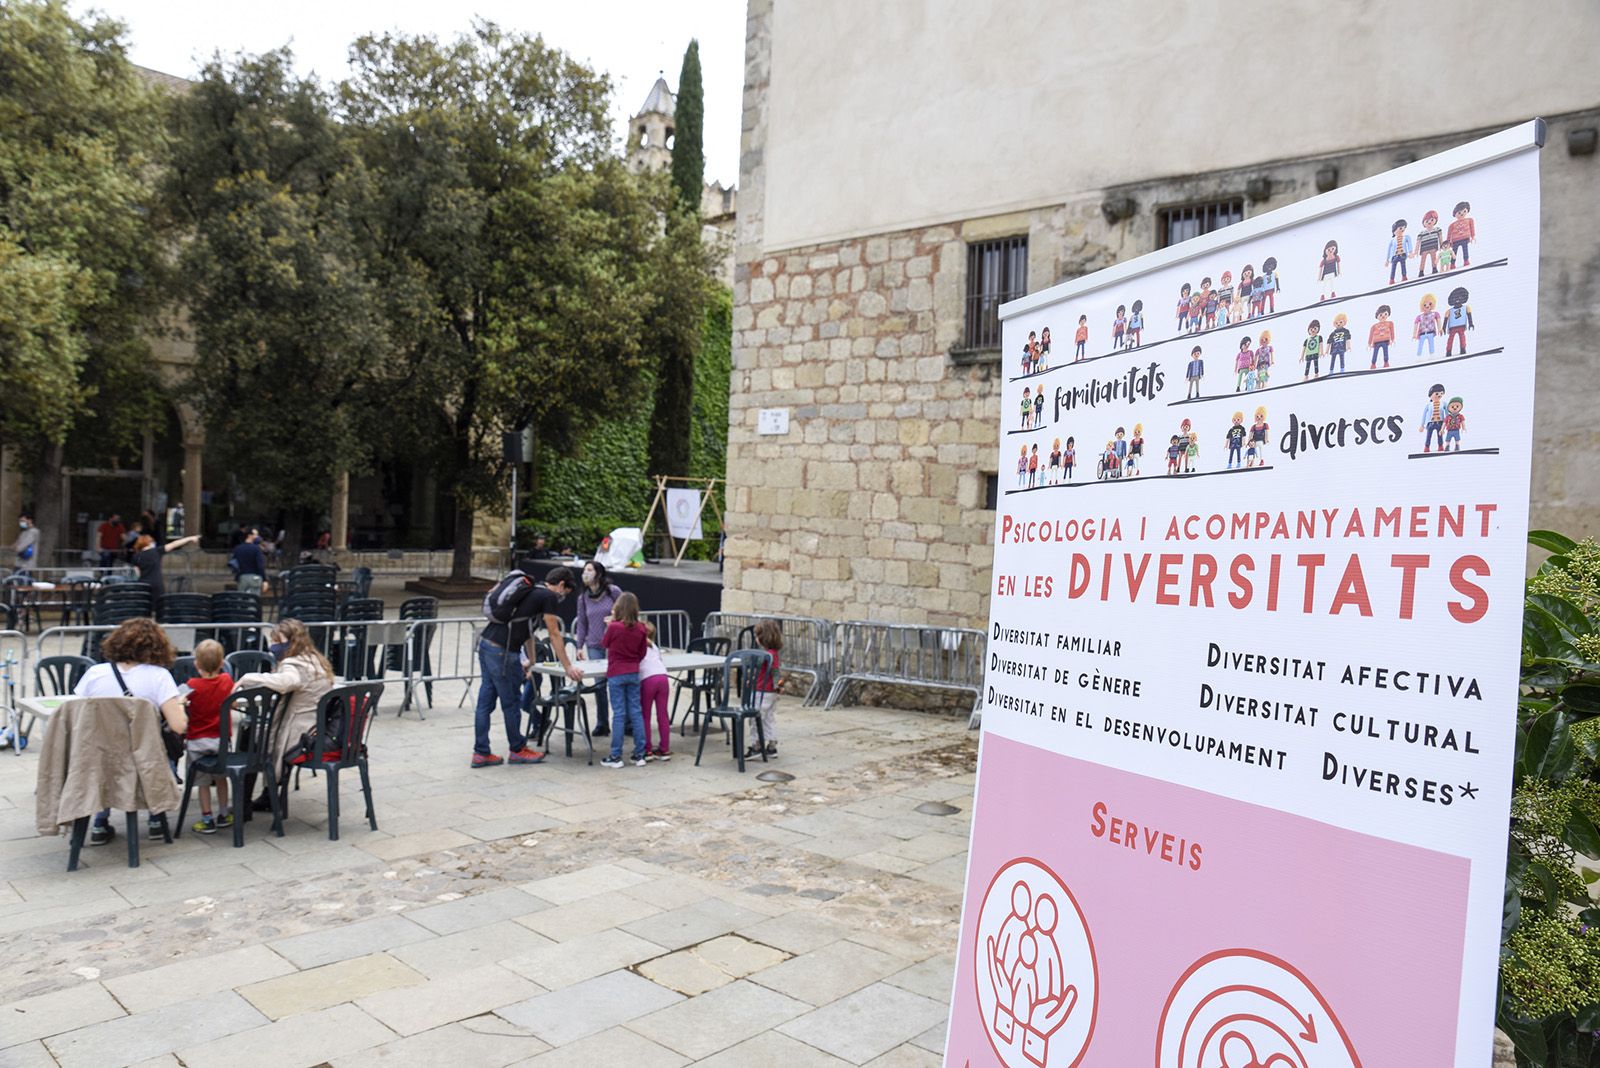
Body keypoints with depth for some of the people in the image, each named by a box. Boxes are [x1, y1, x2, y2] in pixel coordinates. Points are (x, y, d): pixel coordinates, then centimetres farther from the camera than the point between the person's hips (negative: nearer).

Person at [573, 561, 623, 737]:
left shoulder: (614, 591, -5)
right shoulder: (583, 598, 7)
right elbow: (582, 623, 12)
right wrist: (580, 646, 8)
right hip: (594, 646, 3)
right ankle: (602, 723, 15)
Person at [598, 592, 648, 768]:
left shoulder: (614, 627, -13)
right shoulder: (640, 628, -1)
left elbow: (604, 644, 6)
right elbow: (642, 654, 7)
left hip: (616, 674, -3)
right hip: (633, 673, 3)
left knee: (619, 714, -1)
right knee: (635, 712, 7)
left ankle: (616, 757, 3)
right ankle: (639, 755, 10)